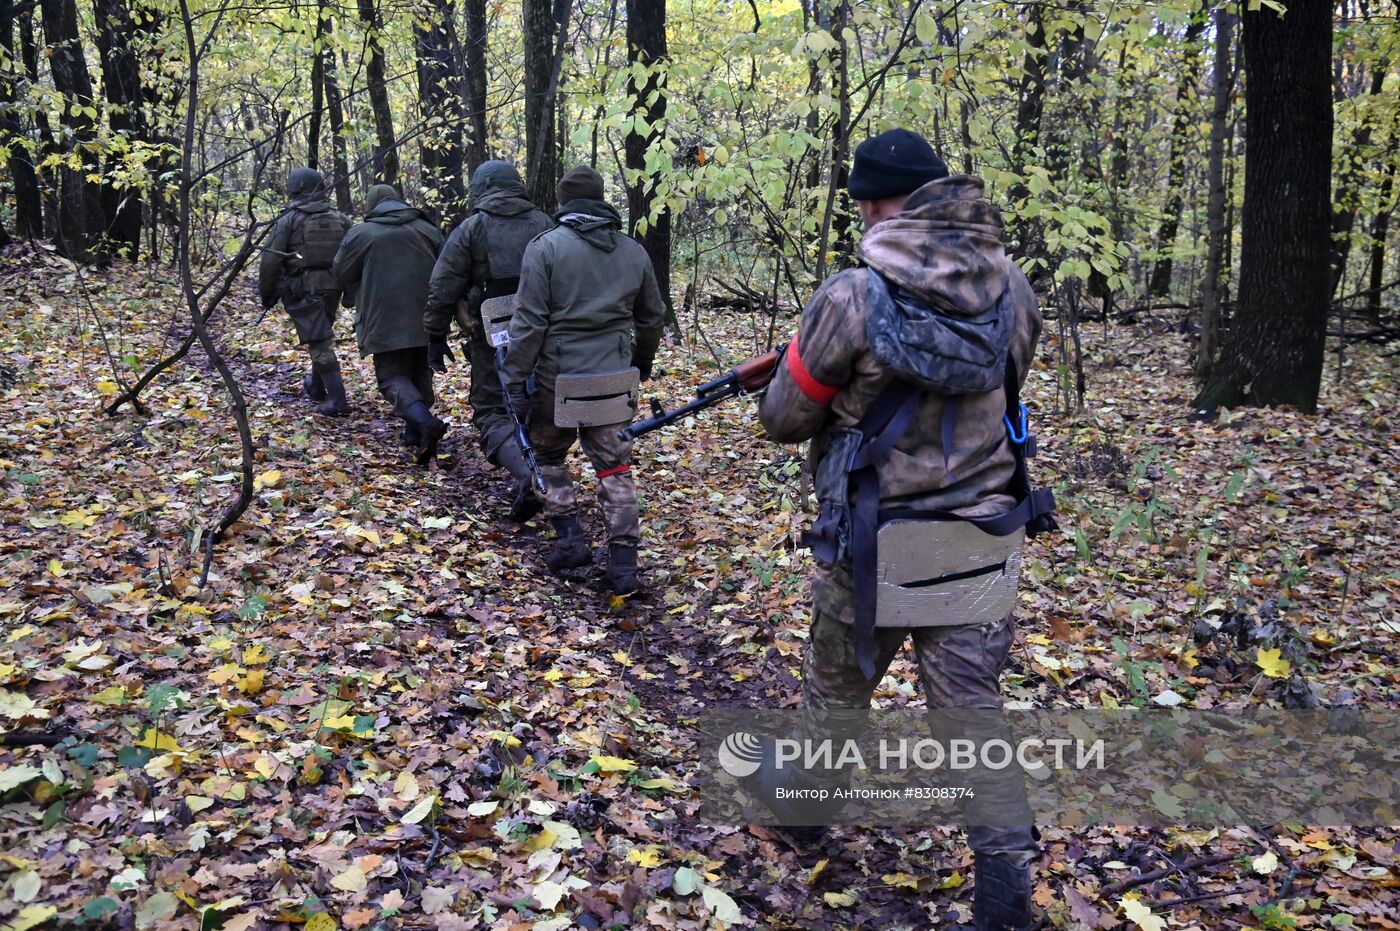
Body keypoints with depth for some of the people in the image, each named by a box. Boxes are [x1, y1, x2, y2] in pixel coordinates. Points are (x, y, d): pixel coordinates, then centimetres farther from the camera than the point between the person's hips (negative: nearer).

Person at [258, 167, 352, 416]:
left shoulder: (289, 220, -6)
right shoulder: (340, 219, 8)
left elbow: (270, 260, -8)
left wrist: (266, 293, 3)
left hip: (302, 290, -5)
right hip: (333, 288, 5)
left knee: (319, 343, -6)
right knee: (322, 337, 24)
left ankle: (337, 401, -12)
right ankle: (317, 386, 40)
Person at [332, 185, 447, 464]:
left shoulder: (360, 234, -3)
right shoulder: (427, 229, 9)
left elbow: (342, 274, 6)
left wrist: (358, 295, 26)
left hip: (386, 322, -4)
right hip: (427, 318, 4)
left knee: (392, 377, 1)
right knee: (421, 374, 17)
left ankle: (424, 421, -23)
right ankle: (416, 434, 20)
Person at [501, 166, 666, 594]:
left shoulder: (546, 247, -7)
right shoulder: (634, 251, 7)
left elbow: (529, 322, -12)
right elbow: (652, 318, 16)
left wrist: (516, 381, -8)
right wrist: (641, 365, 32)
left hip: (557, 378, -3)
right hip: (614, 380, 3)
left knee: (549, 453, 19)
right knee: (614, 466, 9)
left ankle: (570, 538, 12)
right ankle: (623, 560, 5)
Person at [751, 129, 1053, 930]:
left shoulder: (853, 296, -16)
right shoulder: (1014, 289, -2)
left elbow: (784, 419, -6)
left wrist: (836, 379, 15)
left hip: (873, 544, -3)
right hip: (981, 538, 3)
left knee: (837, 687, 22)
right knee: (973, 716, 10)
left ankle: (801, 791, 47)